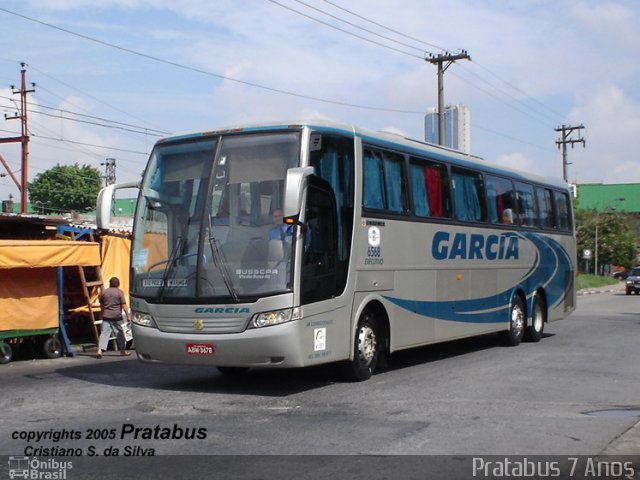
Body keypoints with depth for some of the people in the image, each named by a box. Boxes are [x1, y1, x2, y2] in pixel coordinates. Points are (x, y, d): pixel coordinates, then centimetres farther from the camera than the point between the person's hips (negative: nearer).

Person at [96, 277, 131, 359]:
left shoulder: (104, 292, 8)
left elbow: (101, 305, 17)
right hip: (116, 316, -3)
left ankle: (100, 350, -18)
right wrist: (128, 316, -6)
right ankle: (122, 350, 20)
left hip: (106, 316, 3)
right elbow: (124, 305, -8)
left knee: (104, 333, -3)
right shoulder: (119, 292, -3)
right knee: (119, 333, 10)